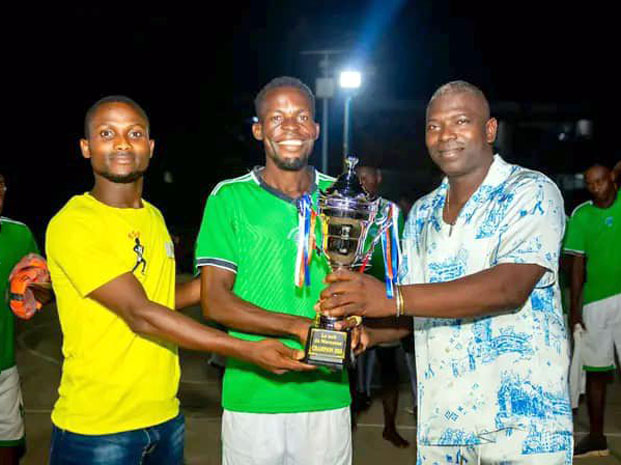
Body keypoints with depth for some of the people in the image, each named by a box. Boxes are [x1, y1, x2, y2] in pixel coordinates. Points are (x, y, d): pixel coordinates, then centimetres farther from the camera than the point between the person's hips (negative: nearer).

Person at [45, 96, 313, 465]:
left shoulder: (154, 217, 9)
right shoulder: (73, 224, -16)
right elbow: (140, 315, -23)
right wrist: (249, 350, -25)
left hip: (165, 417, 7)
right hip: (97, 428, -6)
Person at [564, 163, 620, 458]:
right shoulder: (581, 215, 4)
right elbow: (577, 263, 3)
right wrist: (574, 307, 0)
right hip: (595, 301, 2)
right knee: (596, 371, 9)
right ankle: (596, 437, 20)